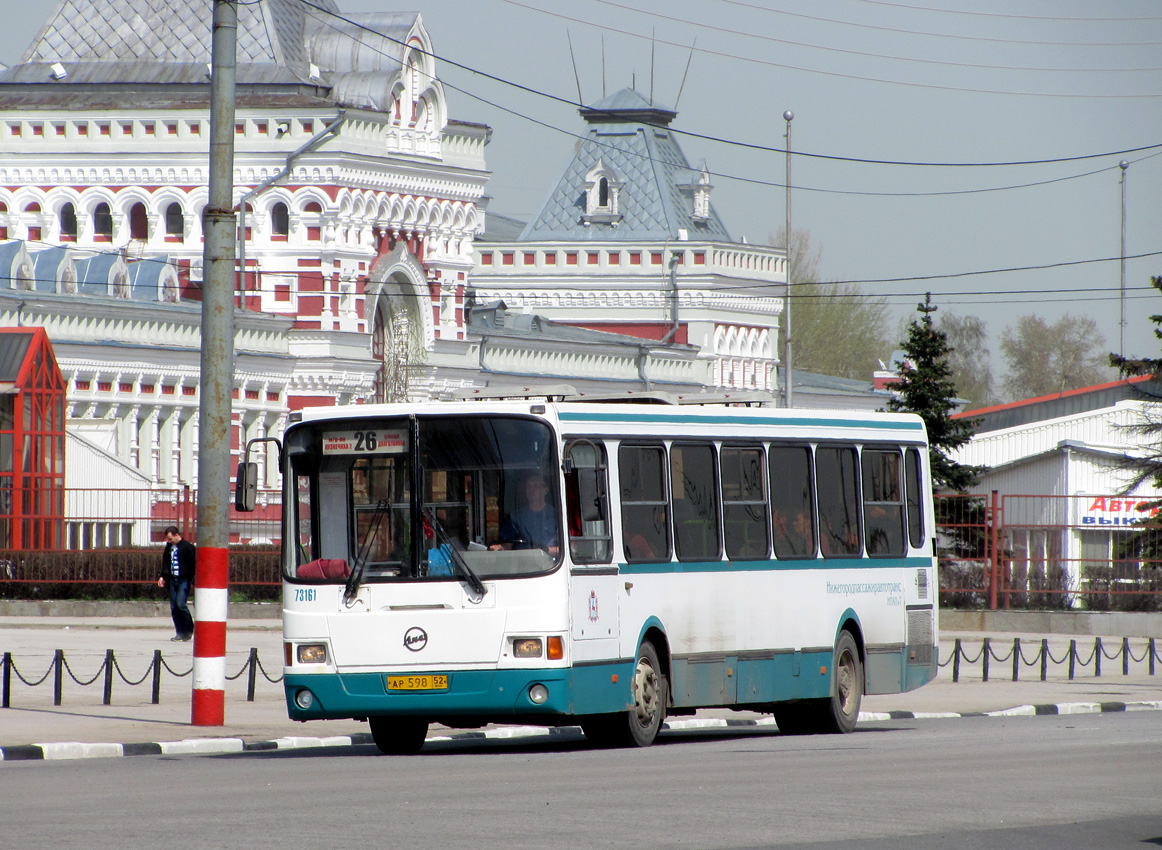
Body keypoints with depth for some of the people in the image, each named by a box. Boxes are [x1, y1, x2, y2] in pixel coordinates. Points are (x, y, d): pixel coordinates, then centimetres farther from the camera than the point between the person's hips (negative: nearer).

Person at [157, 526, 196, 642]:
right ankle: (180, 633, 10)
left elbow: (193, 564, -8)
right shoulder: (169, 547, 12)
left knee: (180, 604, -16)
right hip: (173, 580, 7)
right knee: (174, 606, 3)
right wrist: (162, 576, 12)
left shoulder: (188, 547, -8)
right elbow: (165, 563, 22)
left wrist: (193, 581, -13)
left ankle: (189, 630, -1)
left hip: (184, 580, -7)